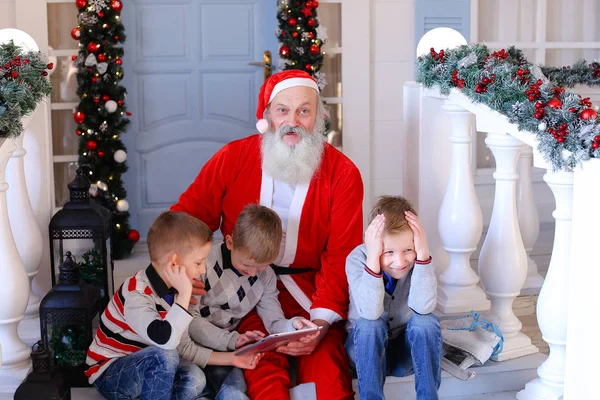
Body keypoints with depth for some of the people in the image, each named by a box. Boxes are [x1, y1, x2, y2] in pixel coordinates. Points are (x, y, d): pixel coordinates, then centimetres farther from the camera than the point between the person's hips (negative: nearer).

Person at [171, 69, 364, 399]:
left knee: (326, 367, -24)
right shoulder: (232, 158, 2)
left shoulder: (342, 173, -1)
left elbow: (341, 256, -5)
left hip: (311, 289, 0)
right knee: (263, 367, -26)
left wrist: (322, 322, -17)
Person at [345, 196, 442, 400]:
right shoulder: (357, 259, -22)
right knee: (370, 324, -32)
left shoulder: (420, 257, -17)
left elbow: (424, 307, -33)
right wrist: (373, 258, -43)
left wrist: (422, 253, -40)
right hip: (366, 350, -1)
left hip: (407, 350, 2)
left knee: (426, 321, -27)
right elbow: (370, 313, -36)